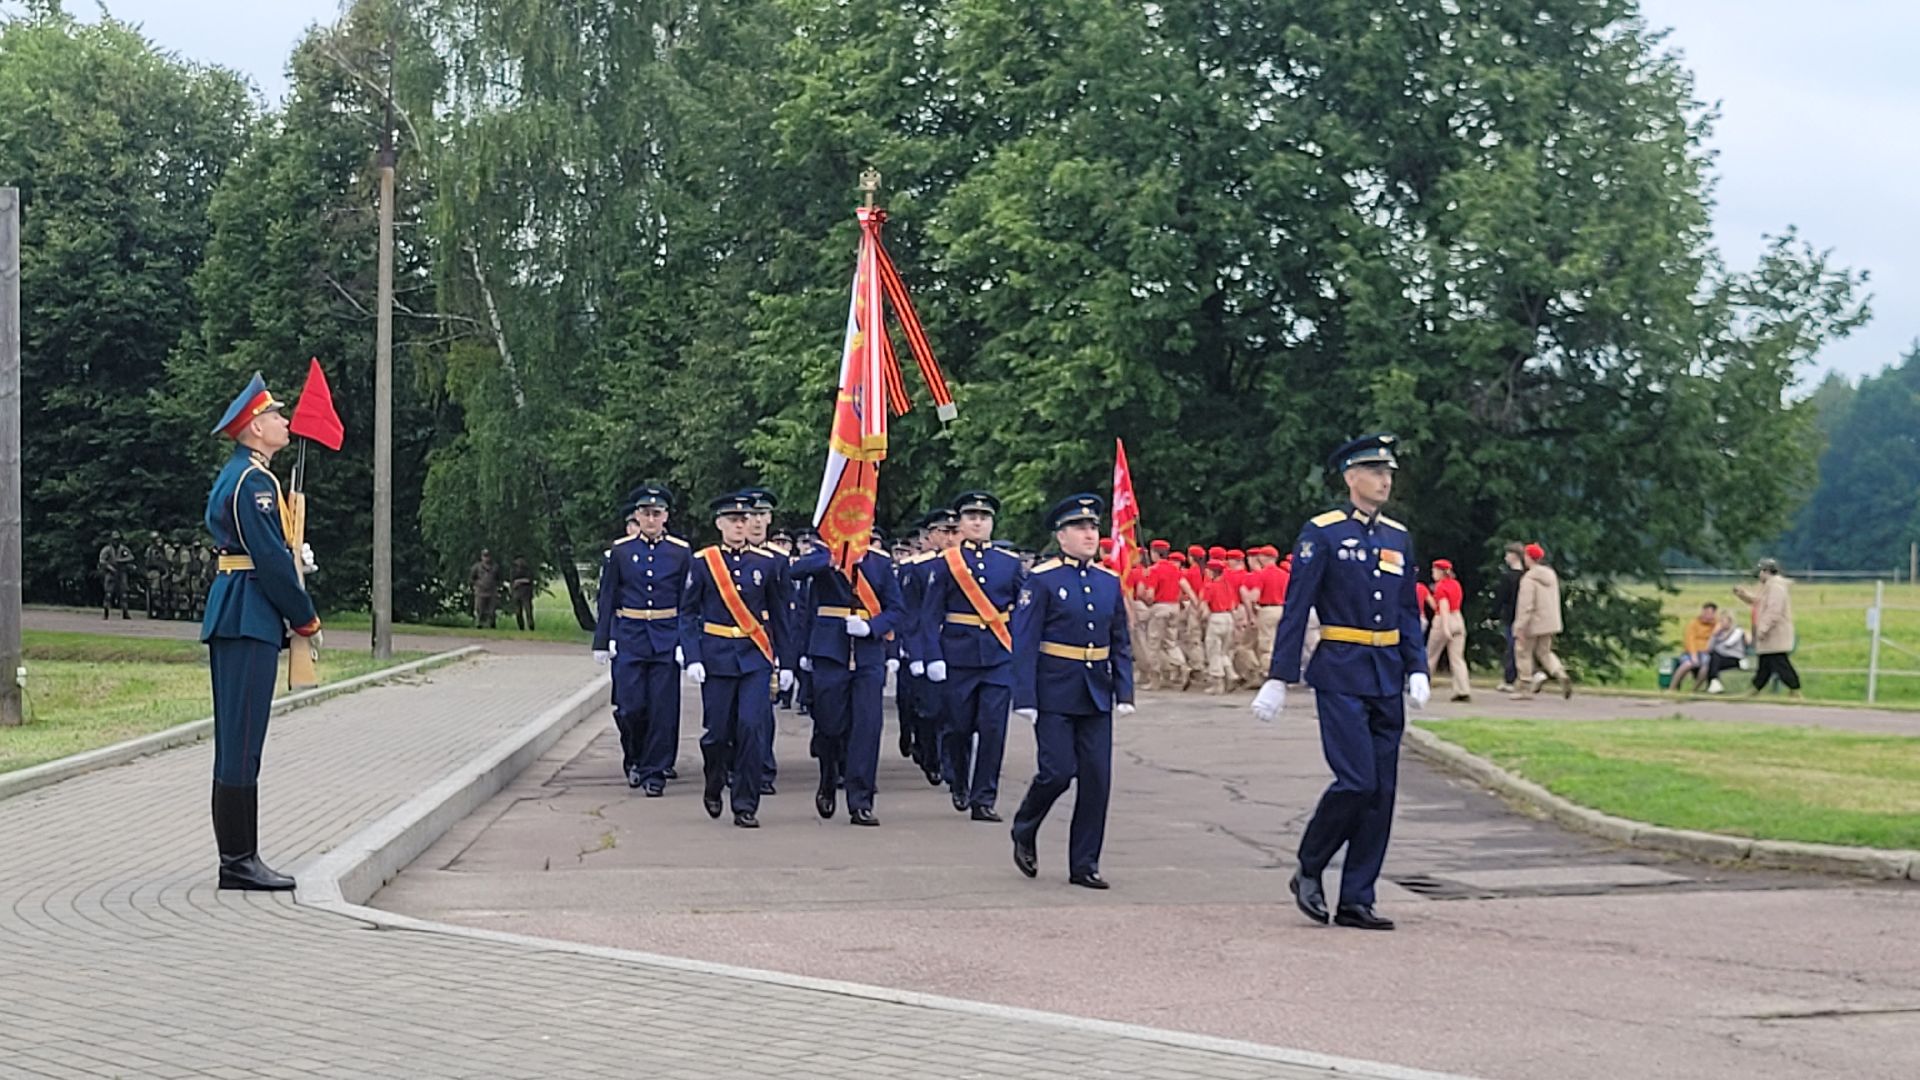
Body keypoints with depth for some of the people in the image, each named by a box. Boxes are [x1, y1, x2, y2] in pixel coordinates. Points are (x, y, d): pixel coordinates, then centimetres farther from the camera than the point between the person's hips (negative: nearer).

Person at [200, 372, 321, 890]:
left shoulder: (235, 475, 19)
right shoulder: (255, 480, -13)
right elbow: (271, 559, -17)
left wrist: (295, 553, 8)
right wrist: (306, 618, -8)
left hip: (231, 615, 11)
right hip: (250, 619, -11)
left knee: (236, 739, 11)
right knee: (243, 740, -8)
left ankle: (238, 858, 16)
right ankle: (238, 861, -6)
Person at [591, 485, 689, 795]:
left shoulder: (681, 552, 3)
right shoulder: (620, 551, 3)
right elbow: (606, 599, 6)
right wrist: (602, 641, 2)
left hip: (667, 639, 0)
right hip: (629, 638, 0)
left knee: (663, 709, -2)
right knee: (630, 706, -4)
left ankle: (654, 772, 7)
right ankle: (634, 756, 22)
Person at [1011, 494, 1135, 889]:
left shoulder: (1109, 582, 10)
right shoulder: (1042, 580, -6)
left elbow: (1121, 644, 13)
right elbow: (1024, 643, -9)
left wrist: (1124, 693, 4)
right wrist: (1025, 699, -15)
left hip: (1096, 696, 5)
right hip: (1054, 695, -5)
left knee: (1097, 778, 1)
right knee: (1057, 772, -8)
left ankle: (1084, 864, 9)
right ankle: (1024, 833, 20)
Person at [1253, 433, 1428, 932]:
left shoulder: (1399, 537, 13)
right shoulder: (1322, 534, -5)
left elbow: (1408, 613, 17)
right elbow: (1295, 610, -7)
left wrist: (1417, 670, 5)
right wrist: (1278, 679, -10)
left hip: (1387, 679, 6)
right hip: (1341, 676, -6)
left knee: (1382, 791, 4)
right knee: (1357, 781, -14)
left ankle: (1357, 901, 10)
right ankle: (1308, 873, 7)